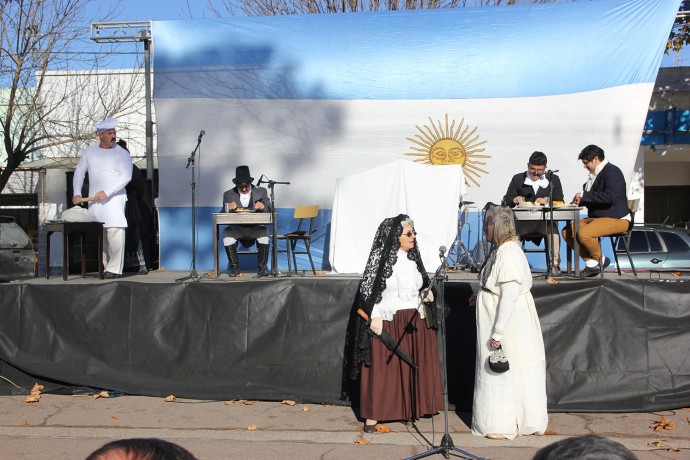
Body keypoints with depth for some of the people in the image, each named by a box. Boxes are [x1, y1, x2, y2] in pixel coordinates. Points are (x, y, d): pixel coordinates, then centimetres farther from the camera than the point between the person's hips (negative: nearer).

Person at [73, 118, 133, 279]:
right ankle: (105, 266, 14)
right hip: (94, 200, 5)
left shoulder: (122, 153, -2)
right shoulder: (89, 152, 12)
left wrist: (107, 192, -20)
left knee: (115, 231, -16)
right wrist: (77, 193, 4)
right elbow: (79, 172, 17)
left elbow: (126, 176, -12)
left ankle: (115, 269, -14)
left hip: (114, 199, -5)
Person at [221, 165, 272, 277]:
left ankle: (262, 267, -22)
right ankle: (234, 267, -18)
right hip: (237, 229, 1)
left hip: (256, 227, -1)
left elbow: (270, 210, 3)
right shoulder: (228, 195, 6)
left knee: (264, 232, -34)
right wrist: (229, 209, -19)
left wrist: (263, 207, -21)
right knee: (227, 233, -31)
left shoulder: (261, 192, 6)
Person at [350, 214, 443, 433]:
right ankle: (373, 415, 5)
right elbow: (368, 290, -10)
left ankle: (411, 409, 21)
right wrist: (374, 317, -16)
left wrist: (426, 292, 2)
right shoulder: (380, 258, -9)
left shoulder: (413, 257, 9)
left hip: (415, 322, 6)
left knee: (414, 365, 8)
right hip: (387, 322, -6)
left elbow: (422, 282, 23)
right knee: (382, 367, -1)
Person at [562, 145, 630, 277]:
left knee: (583, 233, -31)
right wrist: (581, 201, 5)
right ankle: (591, 262, -2)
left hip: (616, 218, -10)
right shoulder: (596, 174, 16)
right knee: (567, 231, -3)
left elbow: (610, 196, -26)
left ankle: (599, 259, -3)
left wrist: (585, 196, -19)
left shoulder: (612, 171, -12)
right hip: (596, 217, 10)